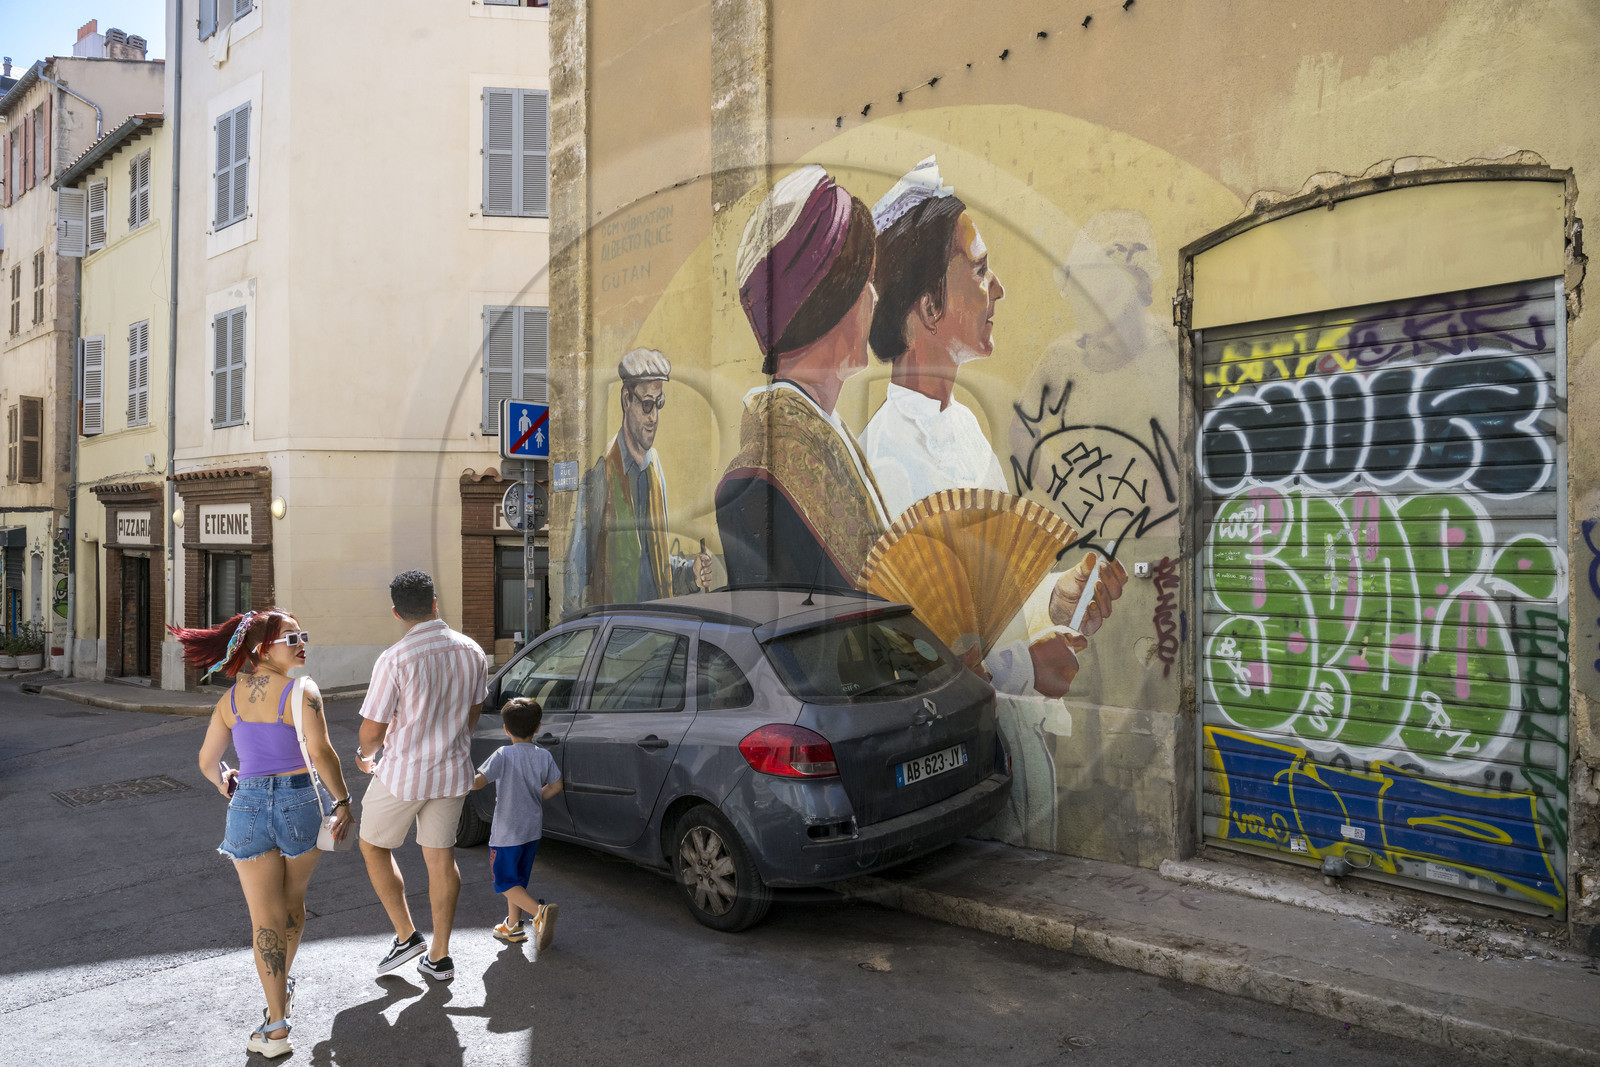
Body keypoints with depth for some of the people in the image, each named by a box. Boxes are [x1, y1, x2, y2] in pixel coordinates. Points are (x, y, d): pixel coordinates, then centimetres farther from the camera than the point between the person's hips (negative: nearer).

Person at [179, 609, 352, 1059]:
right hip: (298, 801, -2)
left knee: (265, 918, 6)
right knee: (293, 900, 22)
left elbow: (207, 762, 12)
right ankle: (283, 986, 43)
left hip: (248, 804, 2)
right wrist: (343, 801, -13)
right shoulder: (302, 692, -12)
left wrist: (224, 784, 33)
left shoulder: (230, 698, 4)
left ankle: (276, 1026, 8)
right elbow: (321, 752, -22)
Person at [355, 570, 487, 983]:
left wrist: (364, 756, 9)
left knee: (373, 845, 19)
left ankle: (406, 936, 17)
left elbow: (372, 731, -14)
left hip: (403, 774, -5)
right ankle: (440, 956, 20)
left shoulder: (394, 659, -20)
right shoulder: (472, 651, -3)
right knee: (441, 856, 14)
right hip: (453, 771, 5)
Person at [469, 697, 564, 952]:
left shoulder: (503, 755, -17)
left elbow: (478, 782, -24)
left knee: (505, 883, 4)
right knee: (518, 880, 21)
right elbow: (555, 786, 6)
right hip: (532, 829, 6)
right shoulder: (544, 756, -2)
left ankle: (540, 911, -16)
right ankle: (512, 927, 28)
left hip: (506, 832, -6)